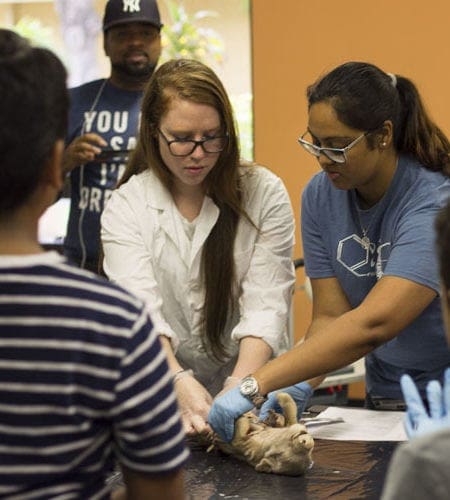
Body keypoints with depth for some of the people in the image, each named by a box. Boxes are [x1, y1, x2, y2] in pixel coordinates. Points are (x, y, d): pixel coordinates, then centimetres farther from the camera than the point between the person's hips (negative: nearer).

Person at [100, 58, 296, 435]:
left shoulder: (264, 193, 1)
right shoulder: (126, 207, 1)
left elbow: (266, 306, -7)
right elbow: (140, 310, -13)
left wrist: (241, 387, -25)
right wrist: (182, 384, -31)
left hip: (251, 381, 0)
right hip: (166, 392, 1)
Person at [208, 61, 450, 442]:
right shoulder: (320, 196, -2)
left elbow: (372, 324, -32)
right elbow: (330, 317, -3)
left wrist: (257, 385, -36)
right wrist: (298, 384, -23)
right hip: (386, 399, 4)